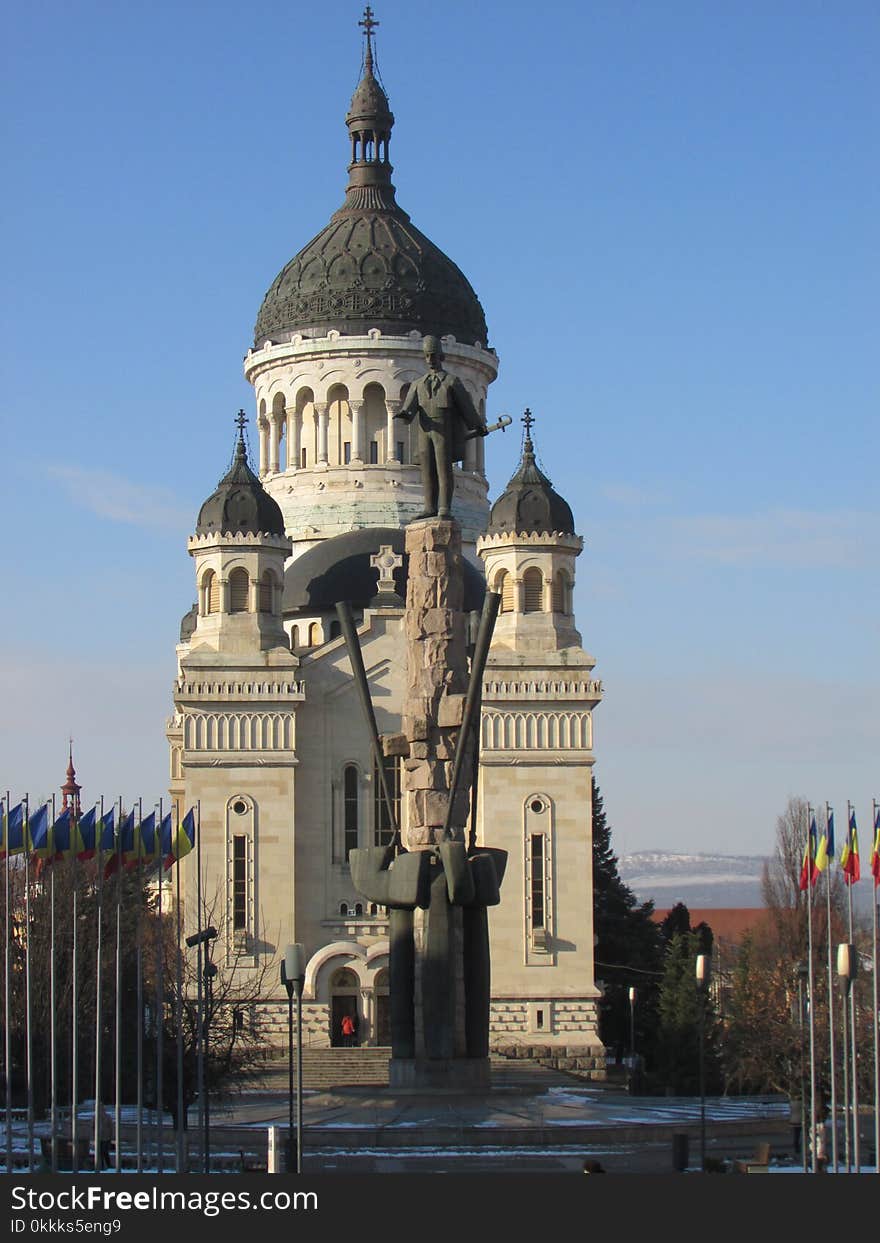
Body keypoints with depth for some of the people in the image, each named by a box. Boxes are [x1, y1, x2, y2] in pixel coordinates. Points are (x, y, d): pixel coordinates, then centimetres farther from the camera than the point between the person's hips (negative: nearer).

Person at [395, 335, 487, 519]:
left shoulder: (452, 381, 10)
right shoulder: (418, 384, 19)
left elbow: (466, 405, 11)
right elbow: (411, 404, 4)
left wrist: (478, 426, 14)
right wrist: (404, 413, -19)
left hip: (444, 430, -4)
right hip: (425, 430, 4)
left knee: (443, 468, -10)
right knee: (427, 470, 0)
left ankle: (445, 509, -14)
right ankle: (430, 508, -1)